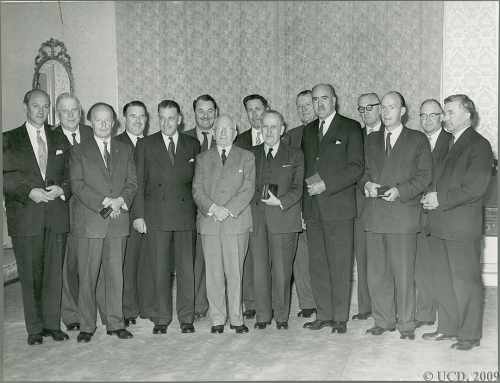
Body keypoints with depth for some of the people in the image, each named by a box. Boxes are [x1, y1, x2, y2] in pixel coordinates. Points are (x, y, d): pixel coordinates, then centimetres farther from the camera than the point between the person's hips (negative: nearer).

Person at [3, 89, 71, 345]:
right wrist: (29, 192, -14)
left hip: (56, 215, 2)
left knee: (54, 272, 5)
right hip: (25, 217, -2)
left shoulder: (59, 140, 15)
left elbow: (70, 174, 13)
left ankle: (53, 324, 15)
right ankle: (35, 328, 13)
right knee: (30, 275, 2)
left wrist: (61, 189, -7)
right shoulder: (10, 140, 6)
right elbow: (7, 178, -1)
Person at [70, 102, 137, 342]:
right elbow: (77, 185, -4)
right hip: (89, 222, -2)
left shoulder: (125, 150, 16)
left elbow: (132, 182, 9)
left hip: (118, 221, 2)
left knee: (115, 274, 6)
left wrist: (121, 200, -11)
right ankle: (86, 326, 12)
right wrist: (104, 203, -14)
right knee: (87, 276, 1)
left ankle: (115, 323, 16)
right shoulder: (79, 151, 6)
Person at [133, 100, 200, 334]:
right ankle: (161, 318, 15)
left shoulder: (192, 145, 10)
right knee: (159, 270, 4)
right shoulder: (146, 145, 7)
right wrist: (138, 214, -3)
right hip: (156, 216, -1)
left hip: (185, 215, 1)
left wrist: (200, 210, 2)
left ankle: (186, 318, 15)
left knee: (186, 268, 3)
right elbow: (139, 182, 4)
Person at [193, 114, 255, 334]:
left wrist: (229, 210, -11)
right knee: (213, 273, 2)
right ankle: (217, 320, 11)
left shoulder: (246, 157, 11)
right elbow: (197, 190, 6)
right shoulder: (202, 159, 15)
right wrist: (212, 208, -11)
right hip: (208, 222, 1)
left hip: (237, 221, -1)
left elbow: (248, 189, 1)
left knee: (235, 272, -1)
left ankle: (236, 319, 9)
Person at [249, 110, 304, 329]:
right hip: (256, 219, 2)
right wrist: (258, 198, -6)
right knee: (259, 268, 1)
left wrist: (280, 202, -12)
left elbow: (297, 188, 4)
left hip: (284, 218, -2)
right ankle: (262, 315, 13)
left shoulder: (295, 156, 12)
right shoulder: (251, 155, 16)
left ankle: (282, 316, 12)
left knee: (282, 270, -2)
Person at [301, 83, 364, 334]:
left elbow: (356, 167, -6)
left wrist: (326, 184, -14)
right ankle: (323, 314, 18)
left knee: (340, 265, -1)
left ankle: (340, 317, 9)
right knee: (317, 264, 7)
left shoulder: (350, 128, 1)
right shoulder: (308, 130, 18)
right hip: (312, 208, 5)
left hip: (339, 206, -5)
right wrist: (308, 181, 0)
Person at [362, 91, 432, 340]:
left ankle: (406, 324, 11)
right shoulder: (371, 140, 18)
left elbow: (425, 176, 1)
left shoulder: (418, 140, 6)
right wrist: (366, 184, -2)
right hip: (374, 215, 4)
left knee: (403, 273, -1)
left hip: (403, 215, -4)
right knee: (376, 273, 6)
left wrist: (400, 191, -13)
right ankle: (383, 320, 19)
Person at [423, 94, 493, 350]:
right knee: (443, 281, 13)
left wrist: (440, 200, -13)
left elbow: (475, 188, -15)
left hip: (462, 226, -7)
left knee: (466, 282, 1)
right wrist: (430, 199, 3)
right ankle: (448, 327, 26)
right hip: (439, 225, 7)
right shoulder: (446, 143, 18)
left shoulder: (478, 145, -6)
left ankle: (470, 334, 13)